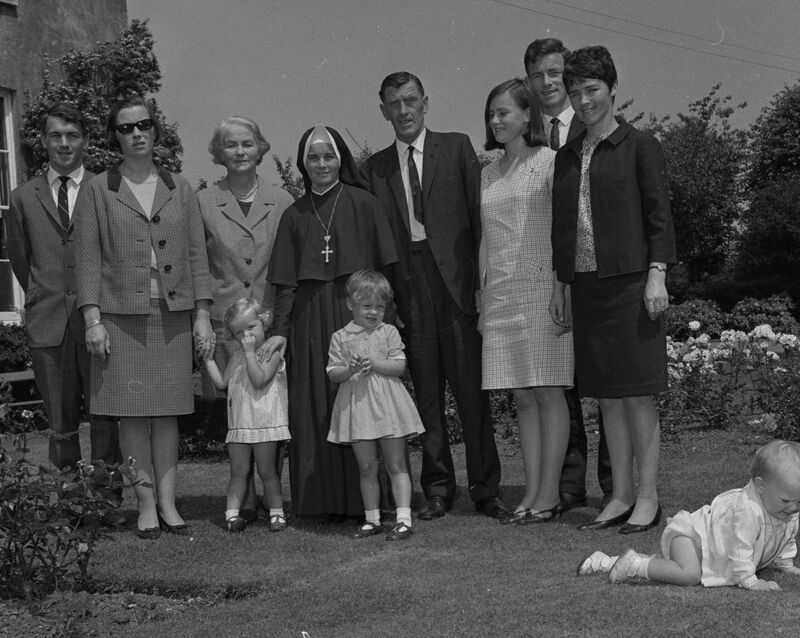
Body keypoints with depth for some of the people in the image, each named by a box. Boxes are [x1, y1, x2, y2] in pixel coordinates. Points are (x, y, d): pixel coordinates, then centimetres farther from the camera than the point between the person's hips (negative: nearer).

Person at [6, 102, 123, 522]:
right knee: (60, 421, 6)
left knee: (105, 417, 0)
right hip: (48, 324, 2)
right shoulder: (24, 197, 10)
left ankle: (109, 500, 7)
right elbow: (20, 260, 18)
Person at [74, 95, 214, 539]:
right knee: (133, 414, -2)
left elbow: (196, 254, 10)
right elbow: (87, 258, 0)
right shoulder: (97, 191, 4)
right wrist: (93, 319, -8)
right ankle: (146, 504, 5)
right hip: (121, 315, -2)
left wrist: (202, 314, 3)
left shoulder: (179, 189, 11)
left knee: (168, 412, 3)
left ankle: (167, 501, 8)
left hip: (172, 316, 2)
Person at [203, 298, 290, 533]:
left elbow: (259, 380, -19)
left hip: (266, 423, -5)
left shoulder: (272, 352, -7)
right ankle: (232, 513, 5)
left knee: (267, 471, 1)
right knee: (238, 471, 5)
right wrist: (208, 360, 9)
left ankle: (276, 513, 10)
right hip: (239, 424, 5)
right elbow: (222, 383, 14)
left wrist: (250, 352, -17)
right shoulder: (236, 356, 14)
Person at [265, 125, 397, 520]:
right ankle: (328, 500, 7)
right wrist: (280, 331, -1)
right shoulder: (295, 215, 10)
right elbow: (286, 282, 8)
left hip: (357, 311, -3)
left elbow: (383, 268, 1)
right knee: (316, 408, 1)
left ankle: (367, 497, 2)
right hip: (310, 321, 3)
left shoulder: (363, 204, 2)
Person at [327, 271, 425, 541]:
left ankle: (404, 519, -2)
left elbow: (399, 366, -4)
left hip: (387, 404, -1)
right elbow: (332, 373, 2)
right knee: (366, 468, 8)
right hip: (356, 405, 1)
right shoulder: (340, 337, 5)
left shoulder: (389, 332, 3)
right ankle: (372, 520, 18)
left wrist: (375, 363, -19)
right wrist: (350, 370, -18)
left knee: (396, 465, 0)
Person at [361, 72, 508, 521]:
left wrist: (484, 277, -4)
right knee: (426, 393, 5)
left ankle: (486, 489, 4)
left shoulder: (457, 147, 7)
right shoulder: (375, 168, 13)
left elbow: (479, 211, 3)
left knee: (472, 389, -3)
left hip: (457, 281, -2)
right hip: (408, 288, 2)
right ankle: (439, 488, 12)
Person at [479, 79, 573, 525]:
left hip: (543, 287, -5)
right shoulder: (489, 175, 16)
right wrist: (482, 295, 13)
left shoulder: (551, 163, -1)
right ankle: (532, 493, 6)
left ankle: (549, 494, -3)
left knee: (549, 391, -5)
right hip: (500, 294, 5)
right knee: (522, 396, 4)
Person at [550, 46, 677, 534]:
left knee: (638, 394, -3)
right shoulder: (567, 156, 15)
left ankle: (648, 498, 4)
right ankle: (621, 495, 14)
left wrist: (657, 275, -12)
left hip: (629, 282, -5)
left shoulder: (640, 146, -1)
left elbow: (659, 214, -4)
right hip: (585, 286, 5)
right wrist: (560, 283, 14)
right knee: (607, 397, 8)